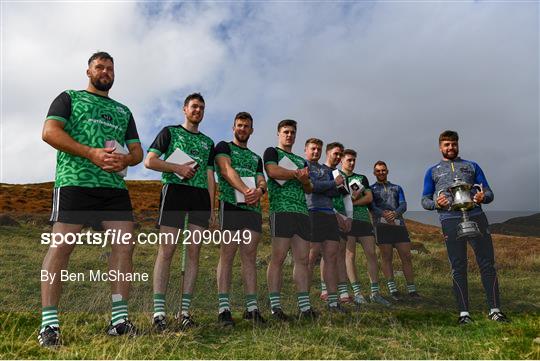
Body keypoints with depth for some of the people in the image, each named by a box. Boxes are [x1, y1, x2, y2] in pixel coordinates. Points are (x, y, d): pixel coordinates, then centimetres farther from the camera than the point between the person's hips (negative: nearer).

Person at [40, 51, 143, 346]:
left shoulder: (123, 111, 26)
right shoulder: (69, 98, 14)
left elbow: (137, 150, 20)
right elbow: (49, 132, -3)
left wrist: (125, 160, -5)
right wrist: (91, 153, -15)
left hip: (115, 187, 4)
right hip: (74, 182, -4)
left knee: (125, 245, -6)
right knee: (61, 247, -8)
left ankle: (119, 319, 1)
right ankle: (49, 324, 0)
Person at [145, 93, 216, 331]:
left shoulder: (208, 142, 24)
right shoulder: (170, 132, 14)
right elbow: (149, 161, 4)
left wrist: (212, 209, 10)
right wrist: (177, 168, -11)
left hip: (201, 196, 4)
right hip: (174, 190, -4)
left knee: (194, 252, -1)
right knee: (167, 249, -11)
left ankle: (185, 311, 4)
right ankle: (159, 311, -9)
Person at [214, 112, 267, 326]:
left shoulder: (256, 158, 27)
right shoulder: (223, 147, 12)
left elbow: (262, 181, 15)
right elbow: (227, 170, -6)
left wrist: (258, 191, -11)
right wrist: (245, 190, -21)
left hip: (253, 208, 5)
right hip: (231, 205, -5)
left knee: (250, 256, 1)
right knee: (227, 254, -8)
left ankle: (252, 307, 3)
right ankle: (224, 308, -7)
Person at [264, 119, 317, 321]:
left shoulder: (301, 161, 28)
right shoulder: (272, 152, 13)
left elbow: (309, 189, 19)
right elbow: (272, 171, -9)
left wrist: (305, 180, -3)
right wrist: (296, 174, -6)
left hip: (302, 211, 6)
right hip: (281, 209, -6)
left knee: (302, 259, 1)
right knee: (278, 258, -9)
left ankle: (305, 307, 3)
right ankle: (275, 307, -6)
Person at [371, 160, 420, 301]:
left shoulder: (397, 188, 25)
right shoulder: (371, 189, 16)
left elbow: (403, 205, 9)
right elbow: (372, 206, 0)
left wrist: (395, 213, -14)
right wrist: (383, 214, -20)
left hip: (399, 223, 3)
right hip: (382, 224, -3)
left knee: (406, 256, -1)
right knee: (387, 257, -3)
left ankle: (411, 289, 5)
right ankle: (392, 289, 0)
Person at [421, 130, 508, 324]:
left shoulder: (472, 166, 21)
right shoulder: (432, 171, 18)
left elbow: (489, 192, 15)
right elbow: (424, 200, 12)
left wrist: (483, 197, -9)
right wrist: (436, 203, -11)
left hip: (476, 217, 1)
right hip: (450, 220, -1)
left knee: (487, 263, -1)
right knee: (458, 267, 0)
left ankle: (495, 309, 8)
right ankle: (463, 312, 4)